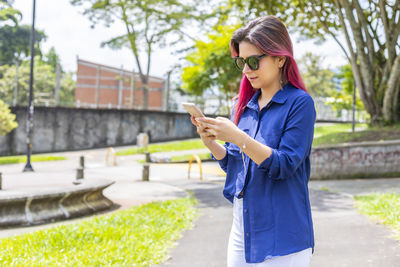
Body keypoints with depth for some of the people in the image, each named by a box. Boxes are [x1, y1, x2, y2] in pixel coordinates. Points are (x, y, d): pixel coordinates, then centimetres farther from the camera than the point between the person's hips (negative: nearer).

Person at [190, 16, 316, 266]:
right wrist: (211, 142, -6)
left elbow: (285, 166, -17)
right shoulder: (243, 105, 9)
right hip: (242, 227, 6)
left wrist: (237, 137, -25)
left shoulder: (299, 103, -9)